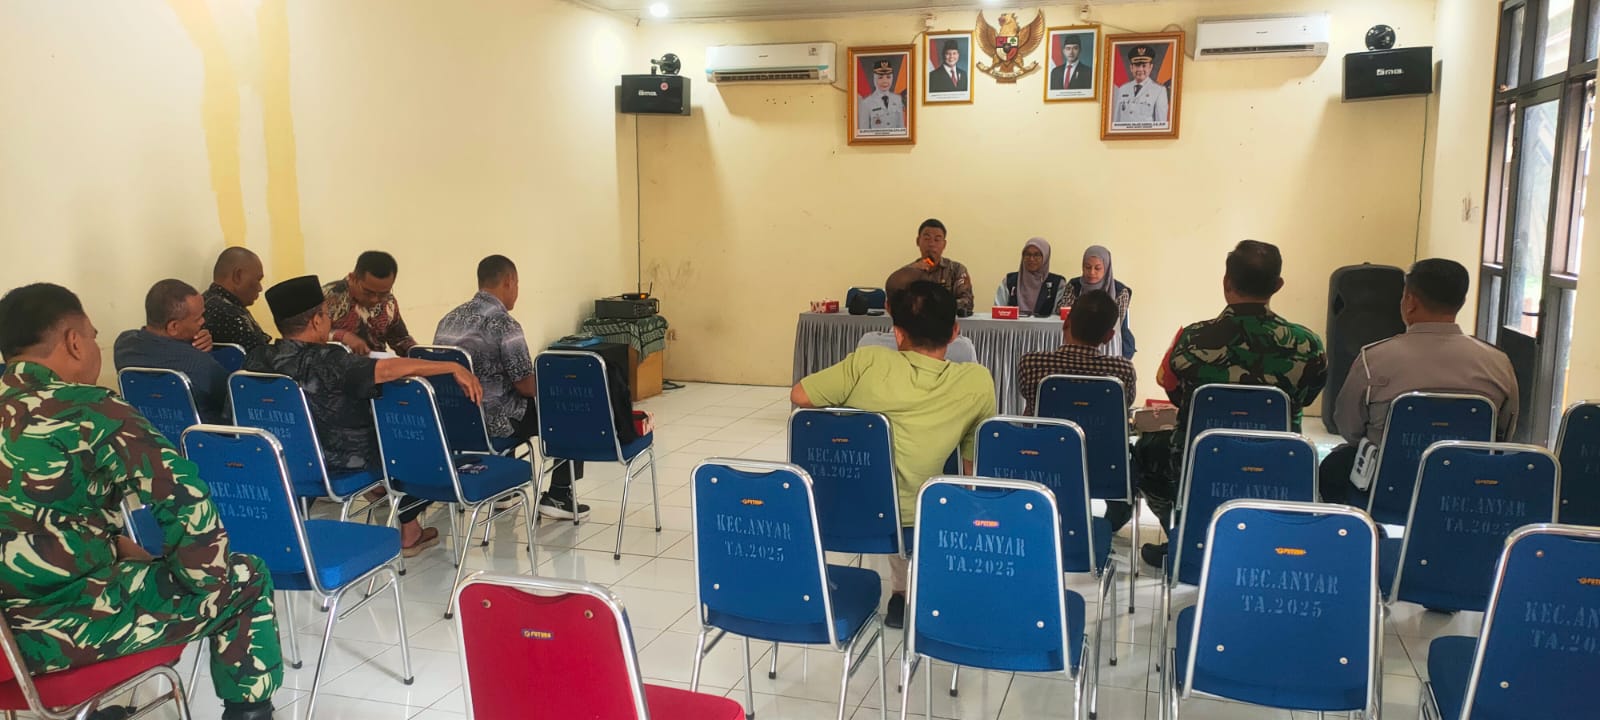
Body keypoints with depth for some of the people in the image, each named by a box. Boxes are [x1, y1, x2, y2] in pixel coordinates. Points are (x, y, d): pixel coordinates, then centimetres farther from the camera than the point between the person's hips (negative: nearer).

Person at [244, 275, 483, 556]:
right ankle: (409, 532, 27)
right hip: (342, 461, -7)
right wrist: (453, 367, -31)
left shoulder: (256, 359, -8)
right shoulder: (327, 362, -29)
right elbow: (392, 368, -36)